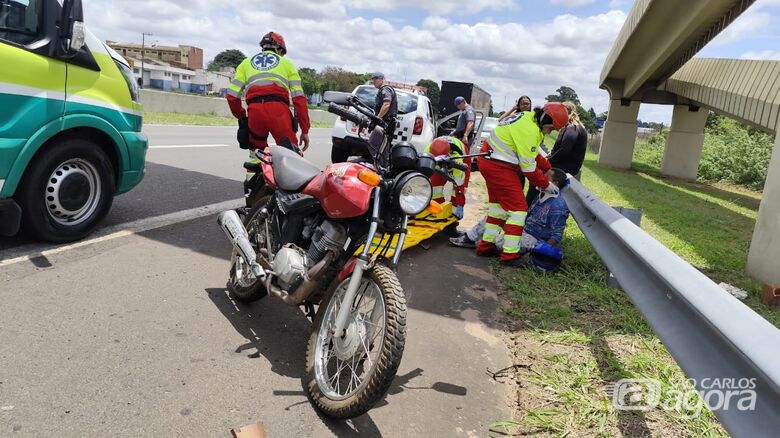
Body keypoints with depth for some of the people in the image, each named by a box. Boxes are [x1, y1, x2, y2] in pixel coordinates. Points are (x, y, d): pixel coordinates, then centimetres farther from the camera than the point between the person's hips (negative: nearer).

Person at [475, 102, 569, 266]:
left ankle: (486, 245, 27)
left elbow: (533, 153, 17)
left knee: (498, 204, 19)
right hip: (499, 167, -10)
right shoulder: (529, 130, -22)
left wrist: (548, 169, 13)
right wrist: (545, 185, -5)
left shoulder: (529, 117, 8)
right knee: (518, 209, -3)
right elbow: (528, 167, -17)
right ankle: (509, 255, 2)